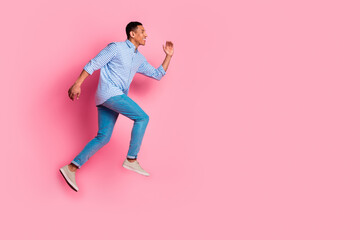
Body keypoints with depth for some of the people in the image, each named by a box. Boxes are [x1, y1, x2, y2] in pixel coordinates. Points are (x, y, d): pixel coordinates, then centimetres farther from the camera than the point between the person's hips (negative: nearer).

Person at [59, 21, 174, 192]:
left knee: (103, 138, 3)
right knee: (142, 118, -12)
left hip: (116, 97, 9)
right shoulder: (116, 47, -3)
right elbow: (93, 64, -6)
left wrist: (168, 56, 16)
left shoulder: (139, 59, 20)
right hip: (109, 93, -9)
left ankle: (71, 168, 4)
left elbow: (157, 74, 24)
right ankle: (131, 160, -7)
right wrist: (77, 84, -13)